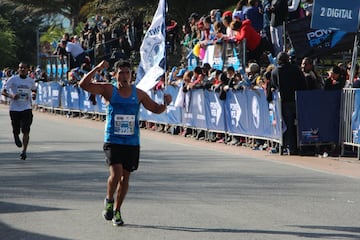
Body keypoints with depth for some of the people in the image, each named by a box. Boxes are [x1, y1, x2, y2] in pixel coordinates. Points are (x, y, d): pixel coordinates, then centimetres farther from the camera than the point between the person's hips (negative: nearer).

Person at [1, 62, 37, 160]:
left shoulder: (31, 81, 7)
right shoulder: (12, 79, -3)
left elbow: (34, 89, 27)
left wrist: (34, 94, 3)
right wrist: (11, 95, -22)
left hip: (27, 108, 1)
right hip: (14, 108, -1)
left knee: (26, 131, -11)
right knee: (16, 130, 6)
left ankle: (24, 151, -7)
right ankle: (16, 137, 43)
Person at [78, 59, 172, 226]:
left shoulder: (138, 94, 4)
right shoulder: (109, 90, -2)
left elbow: (156, 109, 13)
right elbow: (83, 84, -10)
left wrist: (165, 103, -8)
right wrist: (97, 69, -20)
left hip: (132, 143, 3)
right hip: (112, 142, -3)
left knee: (125, 177, 8)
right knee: (116, 173, -18)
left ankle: (116, 211, 23)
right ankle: (109, 200, 11)